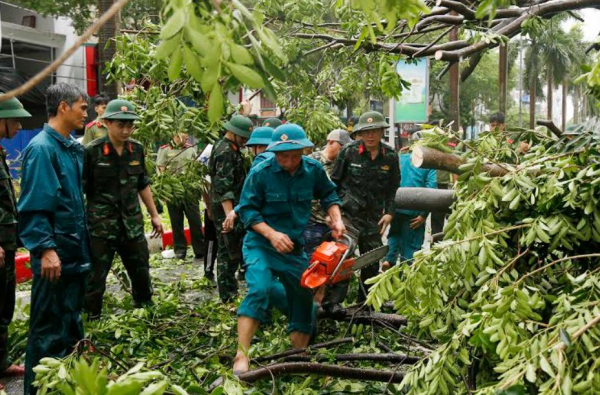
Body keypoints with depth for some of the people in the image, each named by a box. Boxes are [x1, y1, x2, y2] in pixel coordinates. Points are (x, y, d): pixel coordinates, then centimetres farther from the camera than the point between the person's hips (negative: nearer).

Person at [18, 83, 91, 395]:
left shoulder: (73, 148, 11)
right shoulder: (41, 148, -15)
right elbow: (33, 206, -20)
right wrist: (45, 249, -23)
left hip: (76, 251, 9)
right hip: (55, 254, -9)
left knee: (71, 319, 18)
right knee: (49, 326, 0)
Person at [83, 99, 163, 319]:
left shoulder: (136, 150, 4)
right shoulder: (92, 151, -11)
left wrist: (154, 215, 17)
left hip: (133, 225, 5)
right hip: (100, 227, -5)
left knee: (141, 274, 18)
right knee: (95, 279, 3)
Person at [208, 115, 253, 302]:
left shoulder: (230, 149, 17)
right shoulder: (225, 152, -16)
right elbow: (223, 187, -25)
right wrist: (230, 214, -31)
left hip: (230, 208, 10)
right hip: (226, 209, -10)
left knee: (227, 249, 14)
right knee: (231, 251, -6)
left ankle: (228, 290, 22)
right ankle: (228, 294, 0)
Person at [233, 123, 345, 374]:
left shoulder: (314, 170, -6)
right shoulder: (260, 173, -17)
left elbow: (329, 195, 12)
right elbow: (247, 210, -14)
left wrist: (336, 219, -5)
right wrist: (272, 234, -25)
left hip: (295, 249, 5)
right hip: (262, 245, -5)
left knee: (304, 298, 13)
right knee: (259, 290, -28)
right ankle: (241, 356, -25)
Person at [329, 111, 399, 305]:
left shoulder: (390, 156, 1)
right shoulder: (348, 152, -7)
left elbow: (393, 189, 9)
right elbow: (334, 182, -1)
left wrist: (389, 213, 1)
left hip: (373, 216, 4)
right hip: (348, 213, -4)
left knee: (372, 261, 13)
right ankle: (332, 300, -12)